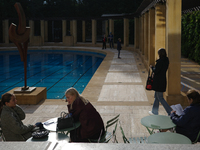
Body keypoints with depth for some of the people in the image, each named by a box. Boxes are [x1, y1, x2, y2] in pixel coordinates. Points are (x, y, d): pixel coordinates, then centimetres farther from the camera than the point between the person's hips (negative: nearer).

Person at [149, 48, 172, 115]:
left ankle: (170, 112, -2)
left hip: (158, 81, -9)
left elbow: (156, 71, -19)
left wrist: (152, 67, -1)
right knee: (156, 96, 19)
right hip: (163, 80, 9)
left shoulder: (160, 61, -22)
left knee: (160, 97, -1)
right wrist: (155, 72, 11)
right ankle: (154, 111, 30)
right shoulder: (166, 60, 5)